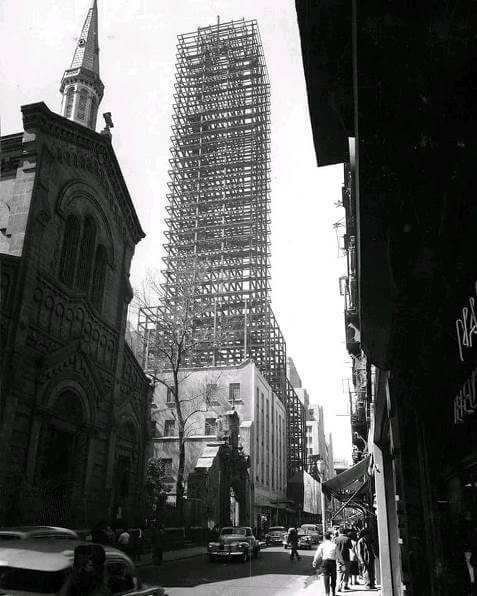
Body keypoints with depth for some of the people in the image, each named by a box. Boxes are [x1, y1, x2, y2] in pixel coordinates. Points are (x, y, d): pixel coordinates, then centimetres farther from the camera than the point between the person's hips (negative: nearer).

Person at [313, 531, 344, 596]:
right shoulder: (334, 545, 0)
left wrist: (314, 563, 10)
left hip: (325, 561, -1)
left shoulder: (322, 545, -1)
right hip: (333, 562, 1)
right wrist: (341, 561, 19)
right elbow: (338, 555, 5)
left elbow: (317, 554, 0)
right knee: (333, 577, 15)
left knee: (326, 578, 7)